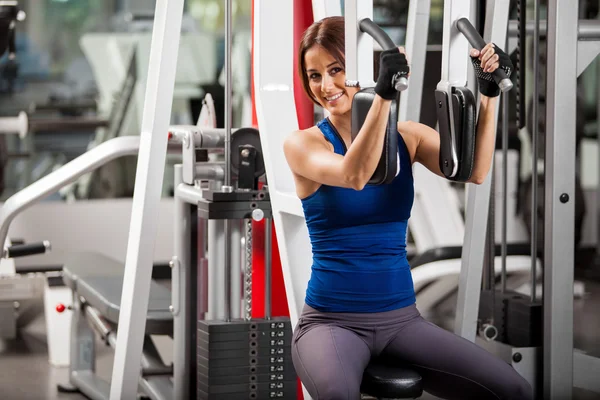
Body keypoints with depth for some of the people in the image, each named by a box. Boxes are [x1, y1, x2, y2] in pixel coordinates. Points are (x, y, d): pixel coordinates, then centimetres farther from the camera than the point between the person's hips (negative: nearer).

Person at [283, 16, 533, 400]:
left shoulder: (407, 135, 7)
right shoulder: (303, 143, -3)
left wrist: (488, 94, -20)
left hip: (401, 318, 4)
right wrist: (384, 94, -35)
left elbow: (474, 171, -11)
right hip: (332, 320, -4)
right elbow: (354, 176, -25)